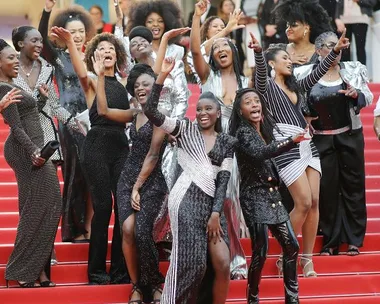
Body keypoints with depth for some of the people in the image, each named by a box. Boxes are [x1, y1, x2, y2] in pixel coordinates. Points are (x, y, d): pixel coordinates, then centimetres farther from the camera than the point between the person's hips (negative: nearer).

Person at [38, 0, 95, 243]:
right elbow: (42, 40, -18)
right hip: (70, 121, -3)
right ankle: (76, 228, 5)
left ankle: (89, 227, 5)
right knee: (76, 173, -2)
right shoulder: (59, 57, 1)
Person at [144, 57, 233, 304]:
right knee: (191, 260, -9)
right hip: (186, 198, -4)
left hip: (211, 201, 4)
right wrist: (163, 75, -13)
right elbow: (151, 112, -6)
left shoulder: (227, 142, 14)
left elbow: (224, 179, 7)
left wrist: (216, 213, -4)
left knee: (223, 264, -4)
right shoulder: (186, 129, 6)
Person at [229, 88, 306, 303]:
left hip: (273, 194, 8)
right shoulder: (243, 132, -12)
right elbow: (259, 153, -33)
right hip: (254, 197, -8)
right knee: (261, 252, -10)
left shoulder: (265, 129, 11)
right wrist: (291, 141, -43)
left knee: (291, 245, 6)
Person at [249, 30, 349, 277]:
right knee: (304, 203, -11)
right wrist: (258, 52, -39)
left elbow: (318, 72, 18)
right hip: (286, 147, -7)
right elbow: (261, 72, -20)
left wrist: (336, 51, 8)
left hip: (308, 146, 7)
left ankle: (307, 259, 5)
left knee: (314, 202, -1)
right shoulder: (267, 86, 1)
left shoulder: (296, 87, 21)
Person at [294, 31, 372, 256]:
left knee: (353, 184, 3)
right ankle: (330, 241, 10)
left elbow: (368, 98, 2)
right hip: (321, 139, -1)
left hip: (350, 136, 1)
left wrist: (356, 94, -18)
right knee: (326, 188, 1)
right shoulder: (305, 74, 0)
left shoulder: (353, 70, 4)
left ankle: (354, 239, 10)